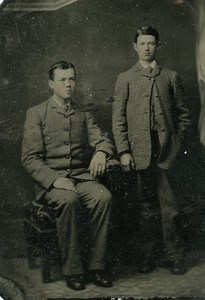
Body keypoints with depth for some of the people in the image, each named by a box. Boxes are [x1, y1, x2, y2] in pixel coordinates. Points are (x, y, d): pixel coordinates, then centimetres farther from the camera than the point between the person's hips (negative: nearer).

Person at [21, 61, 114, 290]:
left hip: (81, 176, 3)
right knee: (68, 200, -35)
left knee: (103, 196, -28)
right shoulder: (36, 114, 3)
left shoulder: (83, 114, 15)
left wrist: (101, 152, -19)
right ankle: (72, 270, -20)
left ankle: (96, 266, -17)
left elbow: (101, 140, 7)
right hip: (50, 180, -3)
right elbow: (29, 158, -4)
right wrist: (54, 180, -19)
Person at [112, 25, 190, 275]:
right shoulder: (125, 79, 10)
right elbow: (118, 119, 4)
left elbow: (183, 113, 13)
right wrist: (124, 151, -4)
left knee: (169, 205, -2)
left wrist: (177, 142, 3)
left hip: (166, 151, 0)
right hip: (140, 151, 0)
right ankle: (148, 254, 18)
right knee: (147, 205, 7)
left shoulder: (171, 77, 12)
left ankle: (174, 256, 10)